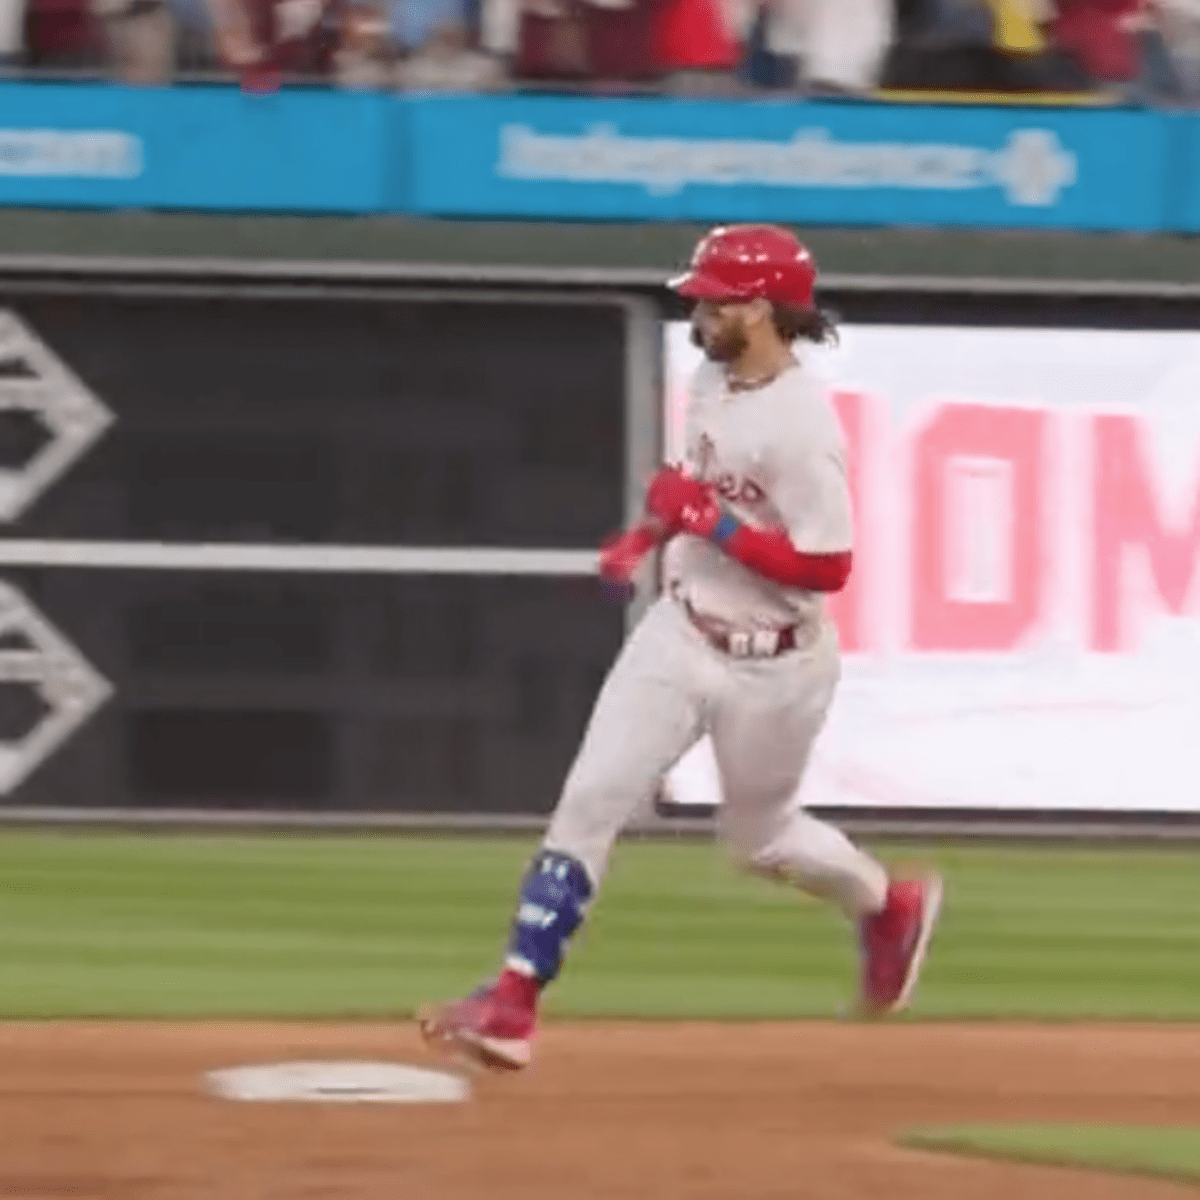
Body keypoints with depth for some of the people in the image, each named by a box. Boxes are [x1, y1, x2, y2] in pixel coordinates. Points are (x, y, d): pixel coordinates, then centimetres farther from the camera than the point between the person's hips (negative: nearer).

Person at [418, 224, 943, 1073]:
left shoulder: (802, 424, -25)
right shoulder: (715, 379, 0)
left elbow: (828, 567, -26)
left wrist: (709, 522, -27)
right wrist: (650, 534, 4)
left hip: (772, 663, -6)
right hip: (682, 631, 6)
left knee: (761, 838, 14)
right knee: (591, 801, -8)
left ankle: (890, 907, 45)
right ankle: (514, 1002, -10)